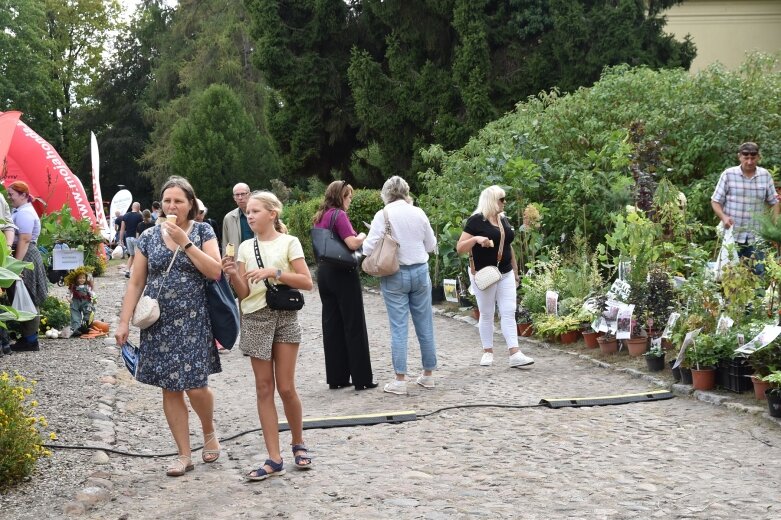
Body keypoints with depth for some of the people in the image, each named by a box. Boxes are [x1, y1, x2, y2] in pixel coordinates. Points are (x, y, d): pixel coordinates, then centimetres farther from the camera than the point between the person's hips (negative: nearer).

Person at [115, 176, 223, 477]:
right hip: (159, 323, 2)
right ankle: (184, 454, 13)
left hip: (193, 322, -2)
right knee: (170, 389, 4)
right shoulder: (149, 237, 5)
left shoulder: (202, 232, 1)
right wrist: (124, 322, -2)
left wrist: (185, 242, -16)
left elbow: (215, 272, -12)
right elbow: (135, 283, 5)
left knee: (195, 386, -7)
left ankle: (209, 432, 24)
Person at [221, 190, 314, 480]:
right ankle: (274, 459, 4)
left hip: (285, 317, -3)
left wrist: (274, 272, -17)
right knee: (264, 388, 2)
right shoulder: (245, 247, 7)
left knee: (286, 388, -2)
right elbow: (243, 293, 4)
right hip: (255, 318, 3)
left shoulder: (288, 243, -2)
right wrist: (233, 274, -14)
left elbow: (306, 282, -8)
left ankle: (298, 444, 22)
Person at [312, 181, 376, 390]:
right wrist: (363, 236, -3)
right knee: (354, 326, -1)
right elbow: (352, 243, -24)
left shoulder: (320, 217, 11)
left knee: (332, 325, 9)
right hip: (343, 273, -8)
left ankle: (336, 378, 13)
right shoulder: (339, 215, -14)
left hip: (324, 271, 8)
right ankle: (361, 379, 3)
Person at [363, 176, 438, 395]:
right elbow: (431, 244, 8)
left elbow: (369, 248, -12)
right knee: (425, 324, 11)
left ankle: (400, 380, 0)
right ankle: (428, 374, 20)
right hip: (420, 271, 3)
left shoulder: (383, 215, -10)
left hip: (394, 276, -3)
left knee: (398, 327, 0)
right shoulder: (418, 213, 0)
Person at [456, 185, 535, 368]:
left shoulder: (503, 220, 10)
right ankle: (488, 352, 16)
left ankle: (515, 354, -7)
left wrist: (515, 271, 20)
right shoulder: (476, 221, -10)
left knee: (508, 313, -2)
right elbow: (459, 248, -12)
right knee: (486, 314, 5)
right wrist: (476, 239, -30)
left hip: (506, 274, 6)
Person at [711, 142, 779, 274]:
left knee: (759, 273, 2)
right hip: (732, 236, -2)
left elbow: (773, 202, 12)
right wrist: (723, 217, -18)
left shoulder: (765, 176, 4)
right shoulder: (728, 174, -4)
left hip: (756, 239, 2)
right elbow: (716, 201, 0)